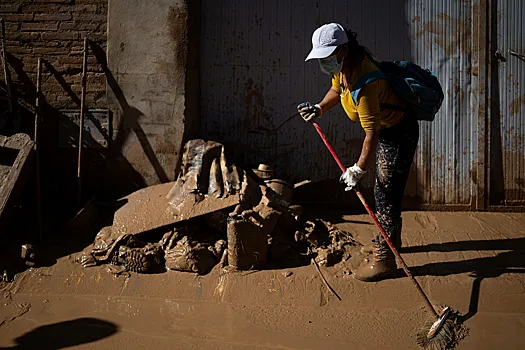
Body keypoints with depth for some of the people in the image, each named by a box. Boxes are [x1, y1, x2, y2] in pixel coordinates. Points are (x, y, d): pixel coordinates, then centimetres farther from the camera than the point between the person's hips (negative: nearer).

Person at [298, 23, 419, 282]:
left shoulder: (363, 84, -35)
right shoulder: (344, 63, -6)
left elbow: (371, 133, -33)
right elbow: (337, 89, 16)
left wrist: (358, 169, -28)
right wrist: (319, 109, 0)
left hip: (399, 134, -10)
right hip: (387, 129, 10)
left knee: (386, 193, -7)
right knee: (383, 190, 20)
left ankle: (383, 259, 2)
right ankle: (389, 240, 38)